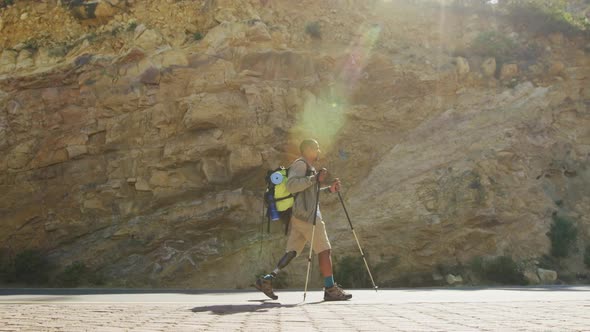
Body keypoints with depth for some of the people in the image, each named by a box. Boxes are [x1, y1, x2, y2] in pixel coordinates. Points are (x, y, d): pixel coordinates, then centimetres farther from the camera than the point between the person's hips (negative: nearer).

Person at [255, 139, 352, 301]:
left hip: (300, 217, 10)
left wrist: (329, 189, 20)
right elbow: (291, 185, -22)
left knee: (292, 252, 6)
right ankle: (331, 290, -4)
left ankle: (266, 280, 1)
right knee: (325, 250, -6)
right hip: (306, 215, -10)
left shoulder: (308, 167, 25)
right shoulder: (300, 164, -7)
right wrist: (315, 178, -23)